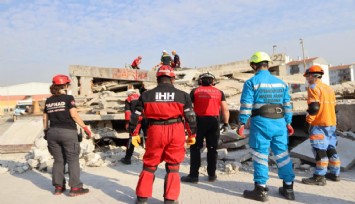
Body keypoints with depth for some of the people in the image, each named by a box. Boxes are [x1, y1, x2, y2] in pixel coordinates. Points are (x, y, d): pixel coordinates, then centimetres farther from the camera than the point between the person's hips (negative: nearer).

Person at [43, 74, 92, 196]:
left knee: (58, 160, 15)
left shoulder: (48, 101, 11)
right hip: (68, 132, -5)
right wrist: (85, 128, -10)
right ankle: (75, 188, 4)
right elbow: (74, 115, -14)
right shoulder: (68, 98, -5)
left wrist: (46, 131, 24)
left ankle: (58, 187, 18)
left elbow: (45, 118, 14)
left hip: (53, 132, 5)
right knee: (73, 160, 3)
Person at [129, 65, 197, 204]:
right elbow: (190, 117, 5)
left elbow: (136, 116, 6)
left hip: (155, 131, 1)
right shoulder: (182, 95, 2)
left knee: (149, 164, 16)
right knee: (173, 166, 13)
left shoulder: (146, 95, 4)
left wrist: (134, 134, 18)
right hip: (176, 132, 0)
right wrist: (192, 135, 17)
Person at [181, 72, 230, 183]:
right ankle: (212, 174, 19)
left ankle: (193, 175, 4)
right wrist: (226, 123, 11)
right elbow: (225, 109, 4)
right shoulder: (219, 92, 9)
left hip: (199, 120, -2)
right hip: (214, 121, 2)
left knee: (195, 148, 5)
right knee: (212, 148, 13)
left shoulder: (195, 91, 4)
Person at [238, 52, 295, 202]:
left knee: (260, 156, 1)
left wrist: (242, 124, -6)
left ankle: (261, 190, 6)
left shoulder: (251, 82, -4)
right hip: (279, 123, 6)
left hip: (261, 123, -5)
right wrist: (288, 123, 19)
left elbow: (246, 106, -10)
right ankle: (288, 188, 21)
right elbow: (287, 105, 14)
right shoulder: (281, 83, 13)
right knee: (282, 154, 12)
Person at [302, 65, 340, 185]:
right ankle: (334, 174, 23)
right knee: (331, 149, 15)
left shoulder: (314, 87, -10)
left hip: (319, 125, -9)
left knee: (319, 150, -7)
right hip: (331, 123, 9)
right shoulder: (329, 88, 17)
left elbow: (314, 107, -19)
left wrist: (308, 122, -13)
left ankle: (319, 177, -6)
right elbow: (332, 106, 20)